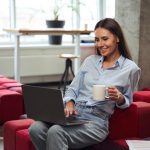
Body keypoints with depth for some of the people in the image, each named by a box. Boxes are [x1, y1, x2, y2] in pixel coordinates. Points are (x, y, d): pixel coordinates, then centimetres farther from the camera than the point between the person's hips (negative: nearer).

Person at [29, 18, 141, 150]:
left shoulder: (131, 68, 2)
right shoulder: (90, 60, 15)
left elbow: (127, 101, 13)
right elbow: (73, 88, 16)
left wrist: (119, 98, -10)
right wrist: (69, 104, -5)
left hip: (96, 122, -4)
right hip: (72, 115, 5)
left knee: (56, 132, -33)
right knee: (36, 128, -25)